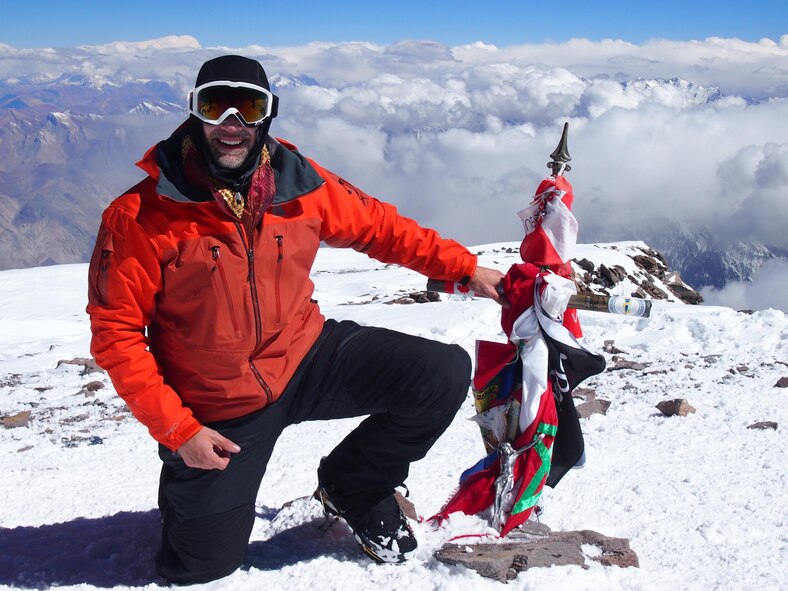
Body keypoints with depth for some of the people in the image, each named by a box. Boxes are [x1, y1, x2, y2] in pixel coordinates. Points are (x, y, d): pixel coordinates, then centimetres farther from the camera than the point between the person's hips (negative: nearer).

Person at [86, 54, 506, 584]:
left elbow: (378, 225, 6)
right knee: (202, 567, 7)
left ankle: (352, 488, 11)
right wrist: (176, 429, -17)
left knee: (445, 374, -13)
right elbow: (116, 331, -14)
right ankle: (187, 490, 43)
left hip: (306, 357, 3)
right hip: (215, 409, -2)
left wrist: (463, 267, 6)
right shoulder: (142, 215, -18)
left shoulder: (298, 183, -9)